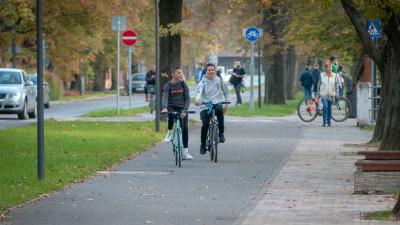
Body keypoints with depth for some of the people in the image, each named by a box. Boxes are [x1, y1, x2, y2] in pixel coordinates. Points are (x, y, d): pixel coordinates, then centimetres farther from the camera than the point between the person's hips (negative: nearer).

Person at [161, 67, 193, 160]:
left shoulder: (183, 84, 0)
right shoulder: (168, 85, -5)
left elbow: (187, 98, -5)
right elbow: (165, 97, -19)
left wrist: (185, 110, -21)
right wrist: (164, 108, -39)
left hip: (181, 108, 2)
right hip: (172, 107, -2)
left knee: (185, 128, -6)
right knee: (171, 115, -37)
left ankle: (185, 152, 1)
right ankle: (169, 133, -10)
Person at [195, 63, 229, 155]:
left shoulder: (219, 80, 9)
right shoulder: (203, 82, -1)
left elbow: (225, 91, 21)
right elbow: (199, 91, -20)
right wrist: (197, 99, -41)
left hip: (216, 103, 1)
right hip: (205, 106, -1)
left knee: (219, 109, -35)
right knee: (205, 124, -16)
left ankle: (221, 133, -22)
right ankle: (203, 145, 6)